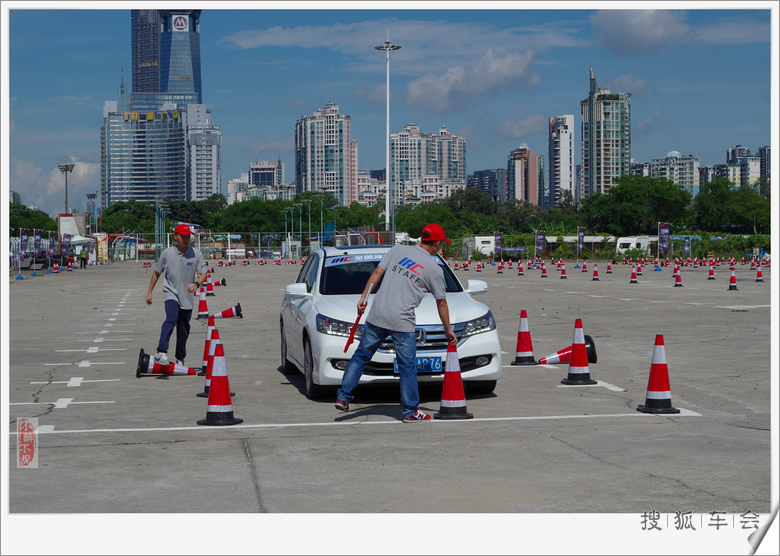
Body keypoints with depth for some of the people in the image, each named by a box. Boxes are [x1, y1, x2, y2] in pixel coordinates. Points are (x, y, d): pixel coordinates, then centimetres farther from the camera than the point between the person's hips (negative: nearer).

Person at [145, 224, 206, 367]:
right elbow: (157, 272, 12)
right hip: (170, 293, -2)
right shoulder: (167, 253, 0)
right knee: (171, 319, -27)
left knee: (183, 329, 7)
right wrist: (150, 292, 13)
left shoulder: (196, 254, 0)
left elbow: (203, 273, -2)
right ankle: (161, 353, -39)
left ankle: (180, 359, 24)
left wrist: (196, 283, -24)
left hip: (187, 297, 2)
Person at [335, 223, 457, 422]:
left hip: (377, 316, 4)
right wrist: (448, 330, 20)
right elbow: (441, 303, 9)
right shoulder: (434, 269, 3)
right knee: (407, 366, 6)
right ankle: (410, 411, 11)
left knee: (361, 356, 14)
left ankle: (343, 397, 14)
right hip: (402, 323, -3)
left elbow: (377, 273, 6)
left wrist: (364, 297, 10)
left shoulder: (397, 250, 10)